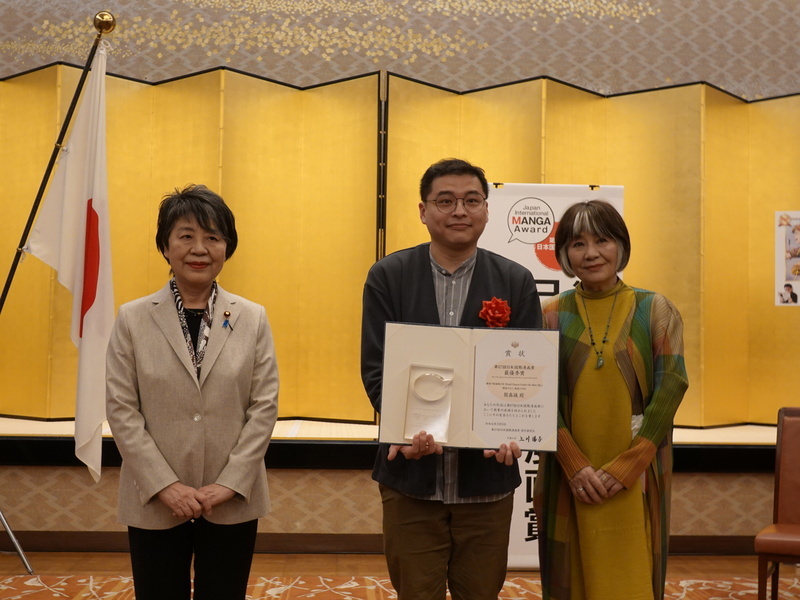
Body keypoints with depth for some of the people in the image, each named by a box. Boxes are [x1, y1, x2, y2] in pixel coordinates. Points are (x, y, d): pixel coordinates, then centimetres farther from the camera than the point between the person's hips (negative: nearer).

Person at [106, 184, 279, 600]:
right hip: (155, 503, 0)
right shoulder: (133, 319, -2)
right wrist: (165, 485, -11)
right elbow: (121, 409, -4)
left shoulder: (252, 319, 1)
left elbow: (265, 406, -2)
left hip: (233, 502, 1)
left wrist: (230, 483, -10)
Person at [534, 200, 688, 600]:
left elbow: (671, 386, -5)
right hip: (569, 476, 1)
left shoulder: (655, 311, 2)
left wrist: (627, 465, -13)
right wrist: (575, 466, -13)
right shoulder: (552, 316, 3)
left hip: (636, 477, -1)